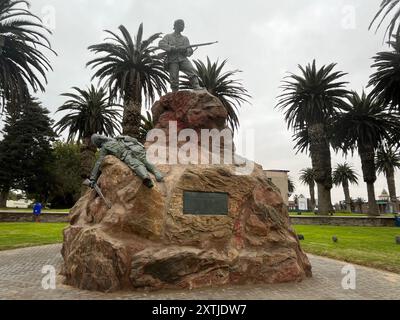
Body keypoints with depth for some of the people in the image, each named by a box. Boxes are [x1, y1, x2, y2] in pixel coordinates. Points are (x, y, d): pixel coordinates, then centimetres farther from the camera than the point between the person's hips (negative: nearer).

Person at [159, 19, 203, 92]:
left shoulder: (185, 38, 22)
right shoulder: (168, 37, 15)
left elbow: (190, 52, 15)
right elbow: (161, 44, -4)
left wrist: (185, 50, -10)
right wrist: (173, 48, -15)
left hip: (183, 59, 2)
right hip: (172, 61, -1)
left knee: (191, 70, -26)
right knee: (174, 79, -10)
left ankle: (196, 86, -35)